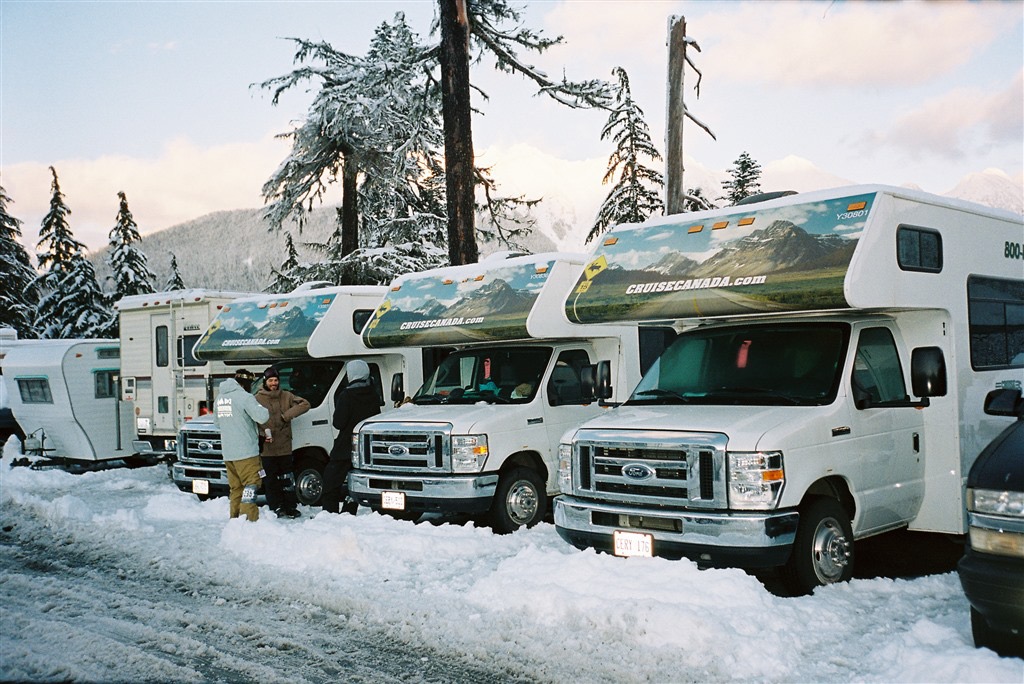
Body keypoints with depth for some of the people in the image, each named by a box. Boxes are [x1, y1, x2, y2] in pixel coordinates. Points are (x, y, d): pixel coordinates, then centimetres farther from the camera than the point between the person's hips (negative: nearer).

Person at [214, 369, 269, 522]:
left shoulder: (220, 397, 13)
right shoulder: (244, 397, -12)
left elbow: (217, 422, 24)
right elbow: (261, 417, -19)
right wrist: (266, 411, 1)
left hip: (227, 452, 7)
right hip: (246, 451, -7)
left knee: (235, 487, 14)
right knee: (251, 483, -4)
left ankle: (235, 518, 16)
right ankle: (248, 518, -10)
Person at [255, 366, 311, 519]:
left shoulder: (286, 396, 6)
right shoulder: (257, 399, -2)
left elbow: (305, 404, -3)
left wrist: (286, 415, -11)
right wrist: (262, 435, -16)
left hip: (285, 447, 2)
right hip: (267, 449, -2)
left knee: (288, 479, 8)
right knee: (271, 481, 3)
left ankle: (291, 507, 17)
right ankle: (276, 508, 13)